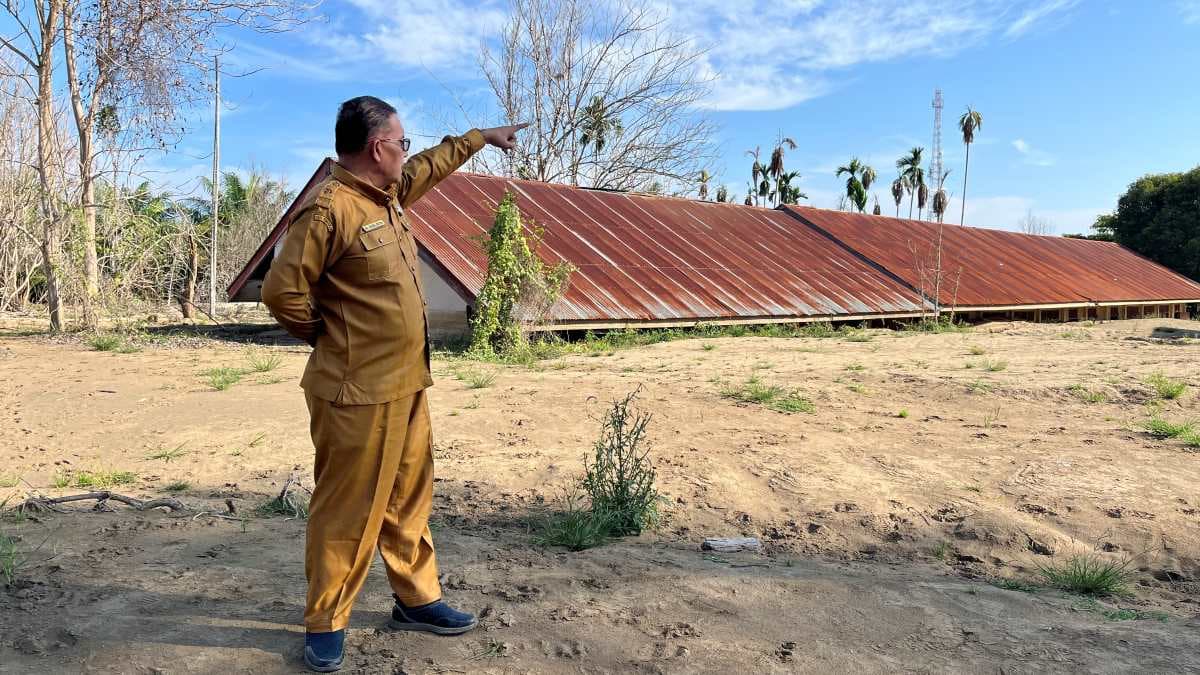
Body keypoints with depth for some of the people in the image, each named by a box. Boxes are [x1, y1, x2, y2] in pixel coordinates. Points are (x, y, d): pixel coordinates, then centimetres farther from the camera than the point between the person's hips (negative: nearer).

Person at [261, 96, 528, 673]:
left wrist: (481, 136, 37)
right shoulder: (329, 209, -18)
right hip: (357, 394, -9)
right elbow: (282, 291, -18)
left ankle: (416, 600, 31)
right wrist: (334, 337, -5)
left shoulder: (388, 194, 11)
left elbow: (431, 165, 32)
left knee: (409, 498, 17)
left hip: (406, 386, 9)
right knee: (347, 510, 3)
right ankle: (325, 623, 20)